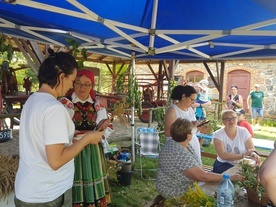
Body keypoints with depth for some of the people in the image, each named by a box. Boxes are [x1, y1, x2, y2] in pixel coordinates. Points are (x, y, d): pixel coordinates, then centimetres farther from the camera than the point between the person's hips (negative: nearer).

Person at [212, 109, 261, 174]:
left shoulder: (244, 131, 0)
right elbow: (223, 155, -18)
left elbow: (252, 150, -3)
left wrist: (254, 154, -27)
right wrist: (243, 156, -26)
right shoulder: (217, 134, -8)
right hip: (224, 165, -3)